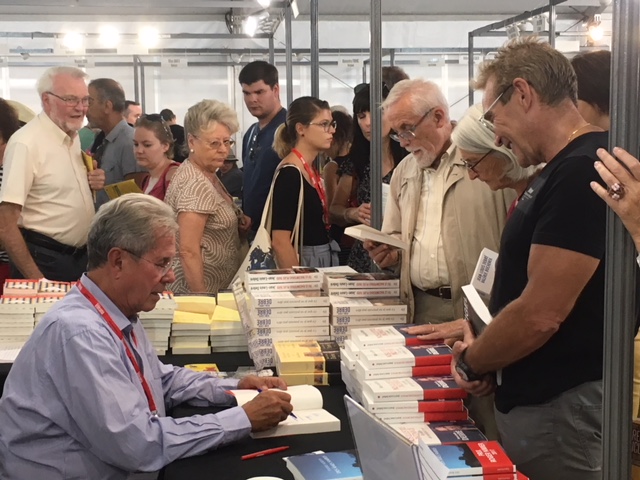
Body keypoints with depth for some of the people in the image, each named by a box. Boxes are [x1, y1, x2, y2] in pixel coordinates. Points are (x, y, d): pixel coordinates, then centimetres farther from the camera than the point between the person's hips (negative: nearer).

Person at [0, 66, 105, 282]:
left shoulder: (73, 136, 7)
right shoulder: (26, 143, -18)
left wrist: (90, 184, 1)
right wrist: (36, 279, -21)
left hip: (81, 256, 8)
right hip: (44, 261, -8)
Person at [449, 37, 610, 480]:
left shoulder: (582, 172, -20)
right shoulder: (562, 170, 13)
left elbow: (539, 315, -24)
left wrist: (472, 362, -8)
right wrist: (484, 342, 5)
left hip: (560, 409, -9)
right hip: (533, 398, 9)